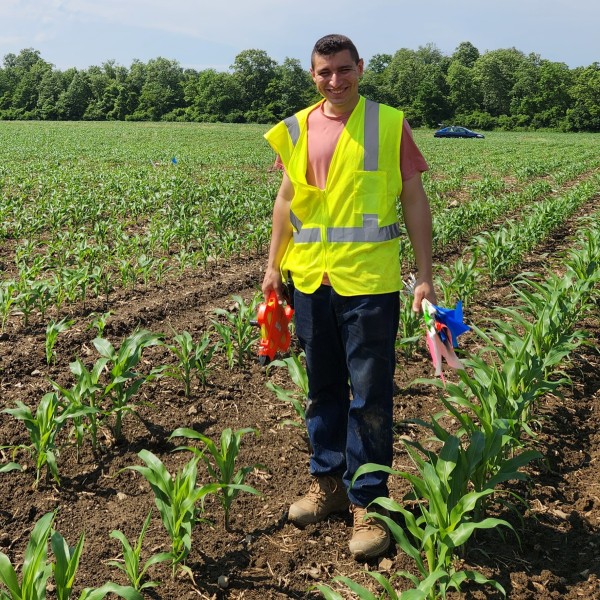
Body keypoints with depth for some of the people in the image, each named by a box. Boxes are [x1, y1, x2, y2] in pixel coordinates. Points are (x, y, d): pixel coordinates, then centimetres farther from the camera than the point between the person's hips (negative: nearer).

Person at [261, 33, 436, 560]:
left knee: (370, 397, 2)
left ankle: (368, 502, 15)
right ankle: (328, 482, 31)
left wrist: (425, 275, -5)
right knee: (323, 390, 15)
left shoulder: (389, 123, -2)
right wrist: (273, 266, 11)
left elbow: (414, 201, -1)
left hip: (370, 282, -4)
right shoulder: (298, 129, 8)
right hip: (310, 279, 4)